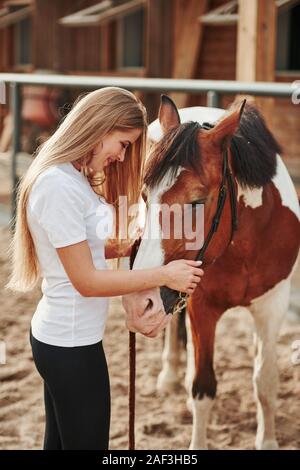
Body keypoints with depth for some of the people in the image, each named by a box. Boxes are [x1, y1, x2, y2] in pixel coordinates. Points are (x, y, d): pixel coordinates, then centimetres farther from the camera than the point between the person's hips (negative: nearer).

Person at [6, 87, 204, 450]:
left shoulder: (74, 176, 8)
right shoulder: (58, 186, -22)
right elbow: (86, 281, -21)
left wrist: (123, 247, -2)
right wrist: (164, 275, -17)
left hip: (56, 336, 10)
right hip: (72, 346, -10)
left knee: (59, 441, 18)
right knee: (88, 442, 2)